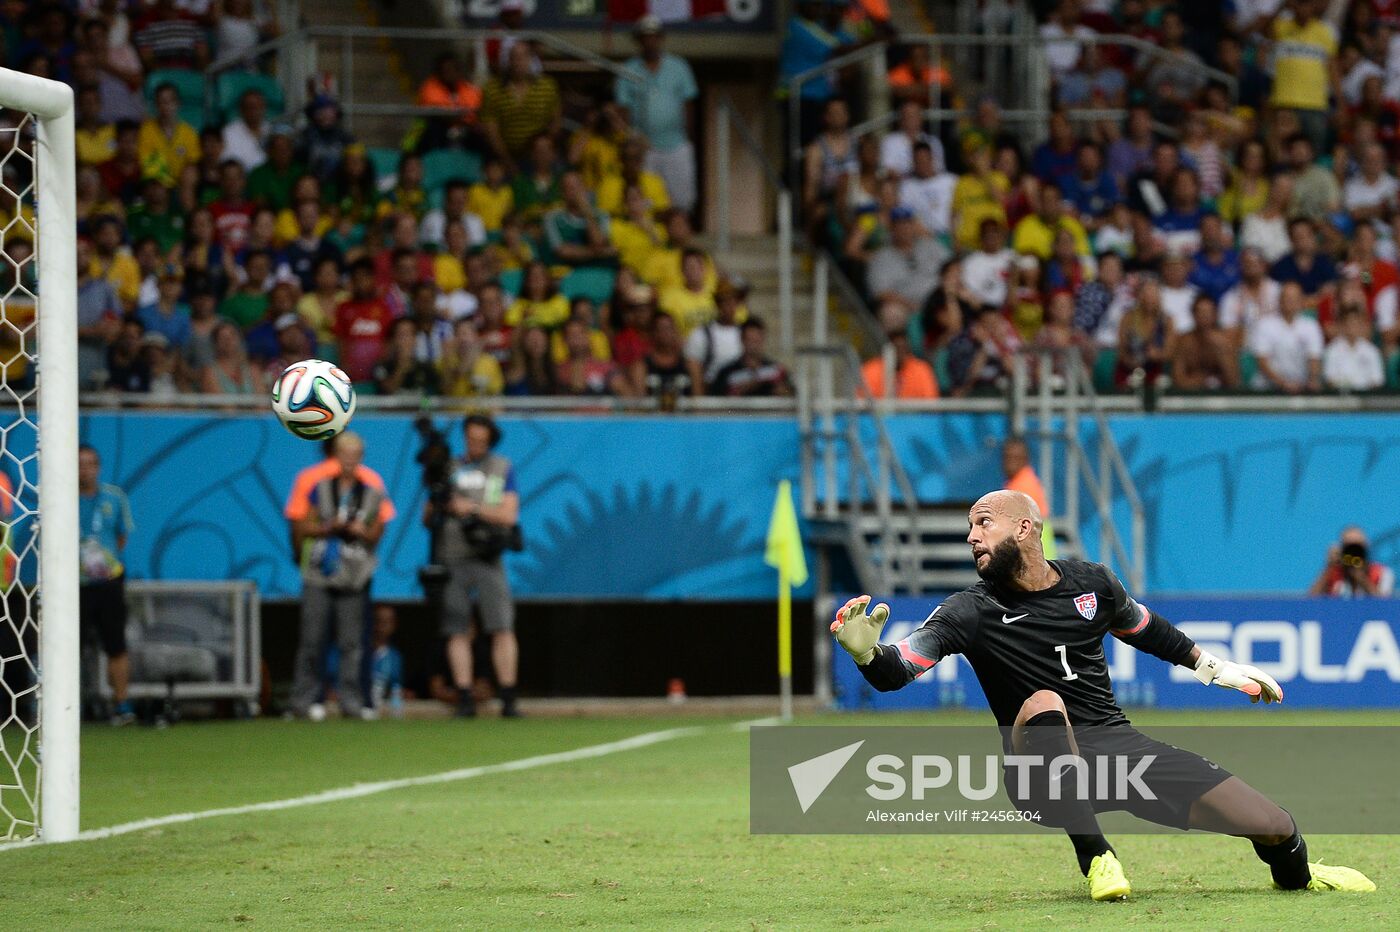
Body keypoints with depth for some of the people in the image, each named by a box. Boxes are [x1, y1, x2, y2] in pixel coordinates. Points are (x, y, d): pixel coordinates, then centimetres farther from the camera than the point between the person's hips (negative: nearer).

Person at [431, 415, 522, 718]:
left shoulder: (503, 469, 10)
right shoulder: (450, 469, 15)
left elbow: (509, 514, 0)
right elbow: (427, 519, 13)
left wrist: (473, 508, -10)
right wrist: (436, 504, -8)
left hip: (487, 559, -2)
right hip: (452, 561, 2)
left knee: (503, 629, -11)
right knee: (457, 632, -1)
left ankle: (509, 700, -8)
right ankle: (464, 700, 1)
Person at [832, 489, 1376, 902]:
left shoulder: (1091, 583, 5)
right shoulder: (973, 611, -6)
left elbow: (1146, 630, 25)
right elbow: (898, 670, -18)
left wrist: (1215, 668, 31)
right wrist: (866, 653, -40)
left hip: (1122, 746, 3)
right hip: (1047, 771, -3)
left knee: (1276, 830, -11)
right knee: (1043, 704, -39)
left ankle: (1294, 874, 30)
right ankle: (1093, 856, -22)